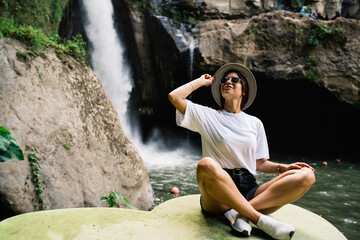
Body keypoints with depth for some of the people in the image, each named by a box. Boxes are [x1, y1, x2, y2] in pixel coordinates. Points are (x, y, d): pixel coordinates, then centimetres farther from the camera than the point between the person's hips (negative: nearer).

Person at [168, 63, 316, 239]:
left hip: (249, 190, 4)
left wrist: (284, 167, -2)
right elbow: (174, 97, -3)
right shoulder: (208, 116, 8)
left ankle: (238, 212, -27)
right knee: (206, 164, -37)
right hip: (218, 189, -3)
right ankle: (259, 218, -30)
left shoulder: (255, 123, 17)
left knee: (306, 176, -16)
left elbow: (260, 163, 17)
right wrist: (202, 81, 10)